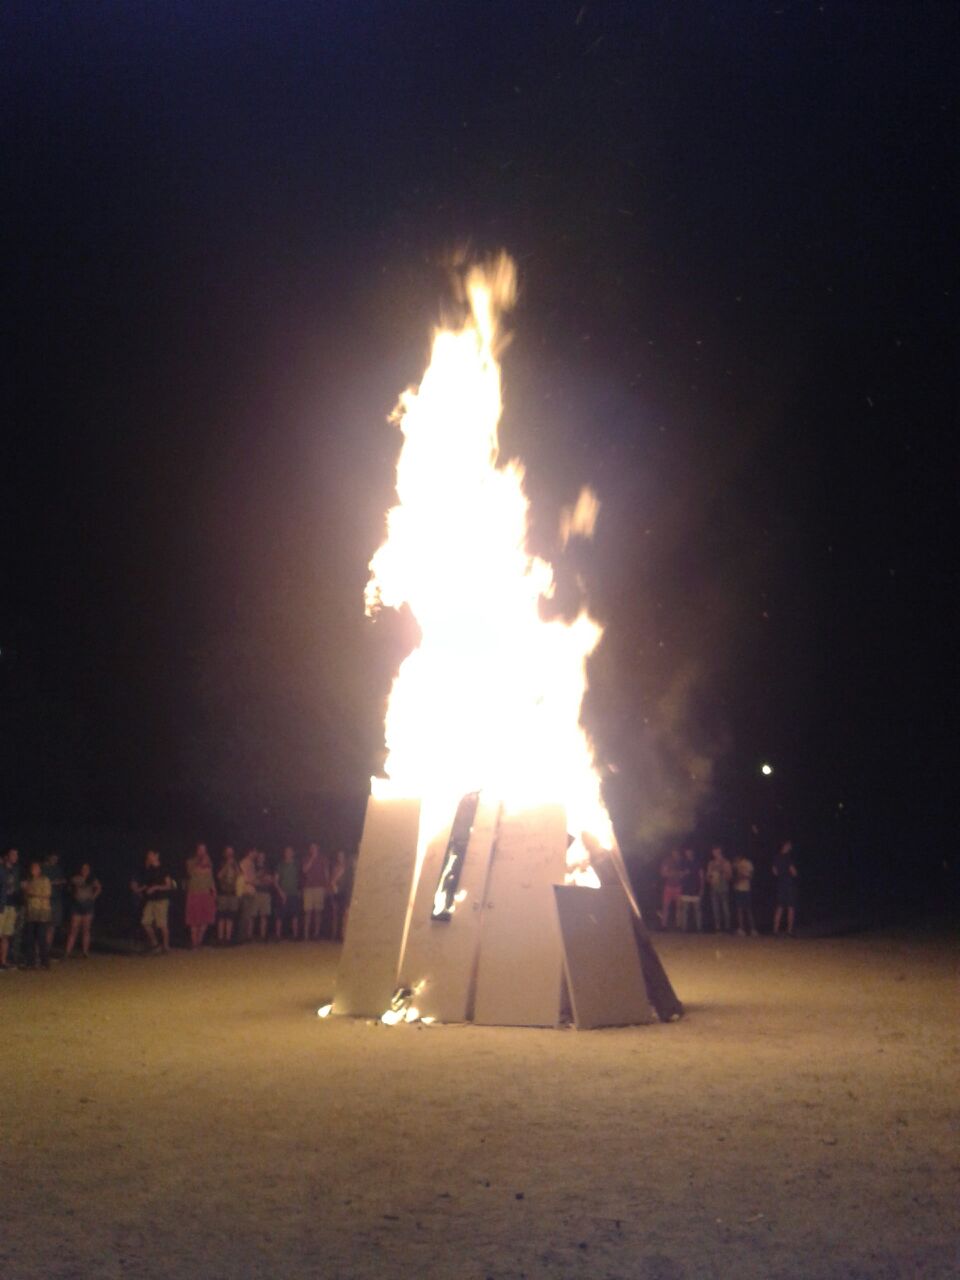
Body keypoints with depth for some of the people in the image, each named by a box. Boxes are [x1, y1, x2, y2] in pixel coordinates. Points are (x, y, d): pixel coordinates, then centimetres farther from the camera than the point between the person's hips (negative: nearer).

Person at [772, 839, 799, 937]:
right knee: (791, 908, 0)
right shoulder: (788, 857, -16)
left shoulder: (777, 857, 5)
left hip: (780, 884, 6)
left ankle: (776, 930, 7)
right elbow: (793, 872, -16)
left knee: (780, 907, 10)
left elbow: (775, 871, 11)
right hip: (789, 884, -6)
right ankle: (790, 931, -1)